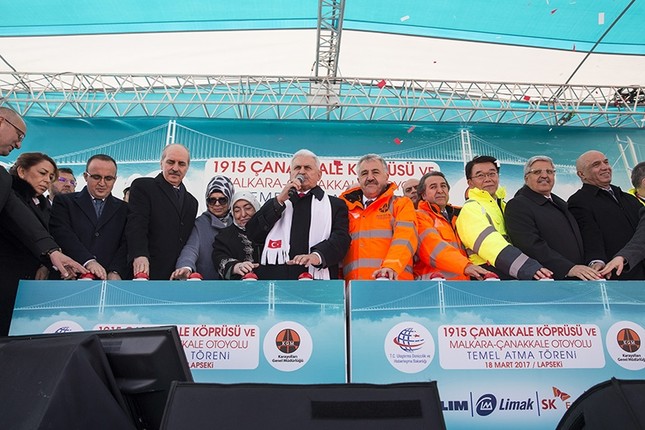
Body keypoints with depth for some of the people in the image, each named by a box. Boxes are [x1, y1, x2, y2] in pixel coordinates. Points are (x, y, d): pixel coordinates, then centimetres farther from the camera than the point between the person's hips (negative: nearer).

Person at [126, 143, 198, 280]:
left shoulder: (192, 202, 20)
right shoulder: (142, 186, 3)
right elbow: (136, 224, -11)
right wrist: (139, 255, -27)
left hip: (180, 274, 5)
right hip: (147, 270, -4)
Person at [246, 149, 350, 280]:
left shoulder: (335, 205, 14)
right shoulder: (276, 204, 21)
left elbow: (341, 237, -2)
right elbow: (252, 234, 8)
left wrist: (318, 254, -22)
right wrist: (280, 200, 0)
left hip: (316, 275, -1)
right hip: (274, 276, 2)